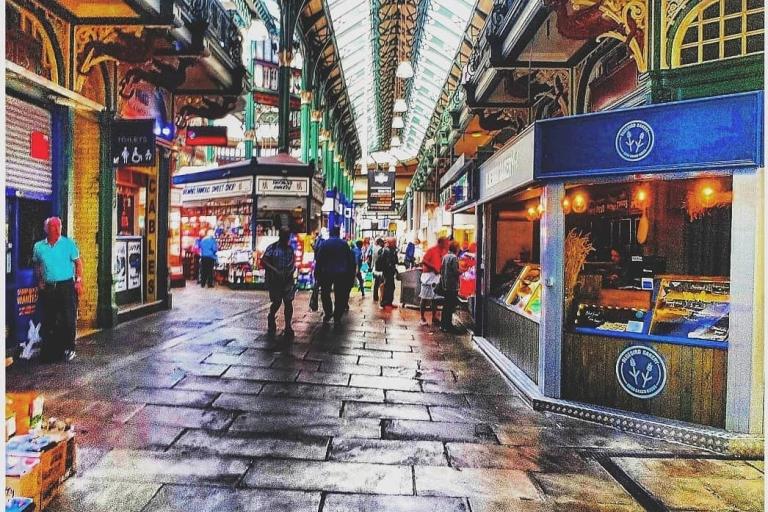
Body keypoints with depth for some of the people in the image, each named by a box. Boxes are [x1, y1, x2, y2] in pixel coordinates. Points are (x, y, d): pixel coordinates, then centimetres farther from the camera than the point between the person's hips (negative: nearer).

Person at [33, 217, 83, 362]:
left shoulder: (69, 244, -1)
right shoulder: (39, 246, 8)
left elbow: (78, 262, 1)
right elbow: (37, 265, 21)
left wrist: (78, 281, -7)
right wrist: (40, 281, 9)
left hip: (66, 286, -3)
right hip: (47, 288, 4)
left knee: (69, 320, -5)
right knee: (48, 321, 10)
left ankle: (69, 348, 8)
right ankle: (48, 350, 22)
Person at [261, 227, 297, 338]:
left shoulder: (290, 249, 9)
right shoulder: (272, 247, -4)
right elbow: (264, 261, -10)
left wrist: (291, 270, -6)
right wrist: (275, 270, -19)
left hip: (288, 280, 3)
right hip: (274, 280, -3)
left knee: (288, 302, -2)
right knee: (277, 302, 3)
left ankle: (288, 327, 5)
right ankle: (271, 318, 34)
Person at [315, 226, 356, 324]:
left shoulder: (324, 243, -3)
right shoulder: (344, 244, 1)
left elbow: (318, 260, -5)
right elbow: (351, 260, 3)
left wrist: (317, 274, 0)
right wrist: (351, 274, 10)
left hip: (327, 273, -1)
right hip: (342, 274, 1)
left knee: (325, 293, 18)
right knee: (340, 296, 8)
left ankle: (328, 314, 12)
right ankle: (337, 318, 10)